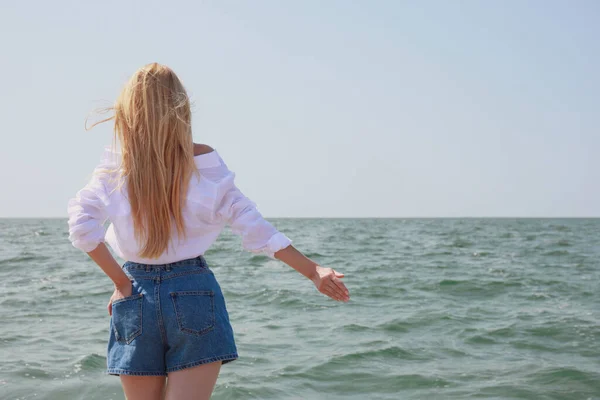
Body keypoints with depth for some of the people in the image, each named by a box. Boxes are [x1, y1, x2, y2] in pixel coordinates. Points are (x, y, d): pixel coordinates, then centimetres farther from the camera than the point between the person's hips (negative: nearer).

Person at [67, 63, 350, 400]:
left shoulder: (115, 169, -3)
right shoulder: (204, 162, -4)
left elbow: (81, 224, -13)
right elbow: (251, 225, -5)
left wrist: (121, 281, -4)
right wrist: (313, 271, -2)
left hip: (137, 297, 1)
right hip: (194, 293, -1)